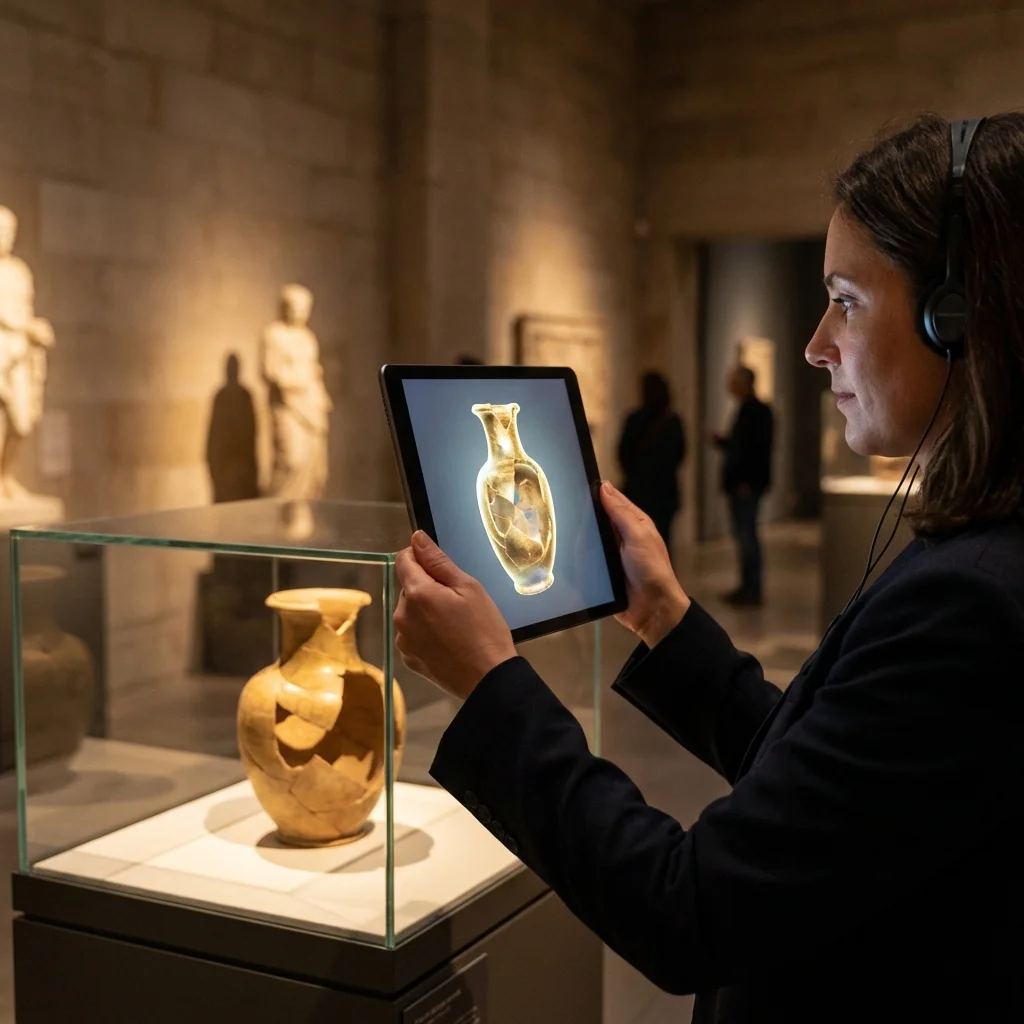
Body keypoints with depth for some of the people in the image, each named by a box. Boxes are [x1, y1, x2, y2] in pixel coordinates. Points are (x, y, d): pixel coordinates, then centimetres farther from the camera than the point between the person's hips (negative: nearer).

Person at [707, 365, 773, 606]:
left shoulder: (757, 410, -12)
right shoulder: (746, 409, 16)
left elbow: (759, 448, -19)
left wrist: (746, 481, -22)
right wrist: (722, 441, 7)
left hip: (747, 484, -10)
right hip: (739, 483, 10)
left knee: (746, 533, -7)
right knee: (744, 534, 12)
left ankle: (752, 590, -3)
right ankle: (747, 586, 18)